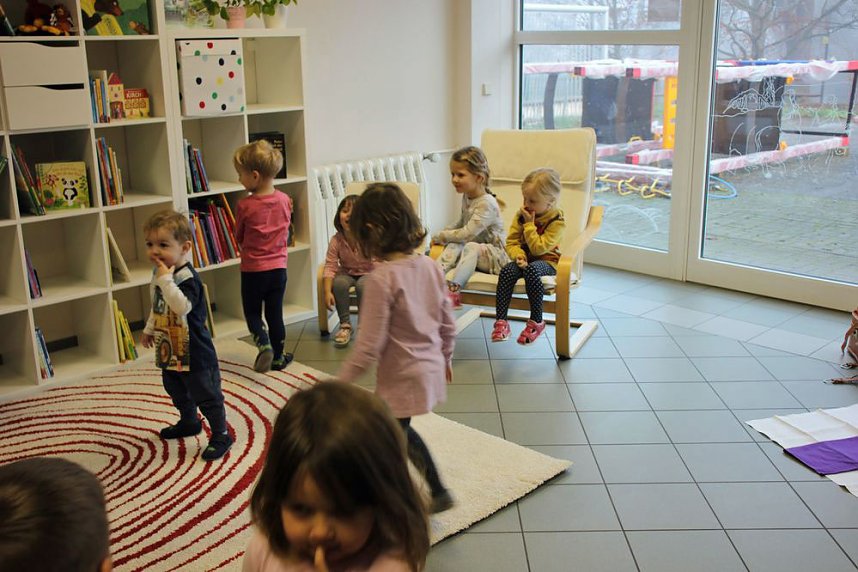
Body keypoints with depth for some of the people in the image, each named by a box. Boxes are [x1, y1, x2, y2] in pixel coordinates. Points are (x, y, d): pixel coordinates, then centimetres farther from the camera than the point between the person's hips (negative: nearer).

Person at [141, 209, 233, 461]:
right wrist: (149, 330, 27)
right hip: (169, 350, 9)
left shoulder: (187, 278, -25)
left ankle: (221, 435, 16)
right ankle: (189, 422, 48)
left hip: (194, 352, -9)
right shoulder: (159, 274, 2)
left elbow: (182, 307, -40)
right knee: (176, 390, 26)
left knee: (206, 394, 2)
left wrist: (166, 279, -39)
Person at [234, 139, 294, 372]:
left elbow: (239, 238, -2)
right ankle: (278, 357, 23)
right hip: (279, 267, 4)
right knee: (275, 314, 15)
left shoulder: (245, 205, -17)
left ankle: (263, 343, -11)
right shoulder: (285, 200, -5)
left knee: (252, 313, 13)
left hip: (253, 269, -4)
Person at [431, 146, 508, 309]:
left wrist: (440, 236, -14)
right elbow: (461, 223, 27)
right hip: (475, 253, 8)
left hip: (496, 255, -8)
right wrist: (445, 233, 10)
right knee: (453, 246, -19)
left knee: (471, 247, -34)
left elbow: (467, 233, -25)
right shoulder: (466, 197, 8)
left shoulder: (487, 203, -20)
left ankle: (453, 289, -45)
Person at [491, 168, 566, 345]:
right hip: (524, 258, 4)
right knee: (506, 271, -30)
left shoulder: (556, 221, -12)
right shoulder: (521, 214, 3)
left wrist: (529, 224, -18)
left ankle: (536, 321, -25)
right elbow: (511, 242, 3)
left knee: (531, 270, -39)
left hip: (547, 260, -4)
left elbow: (538, 248, -20)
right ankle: (501, 321, -27)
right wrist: (519, 255, -18)